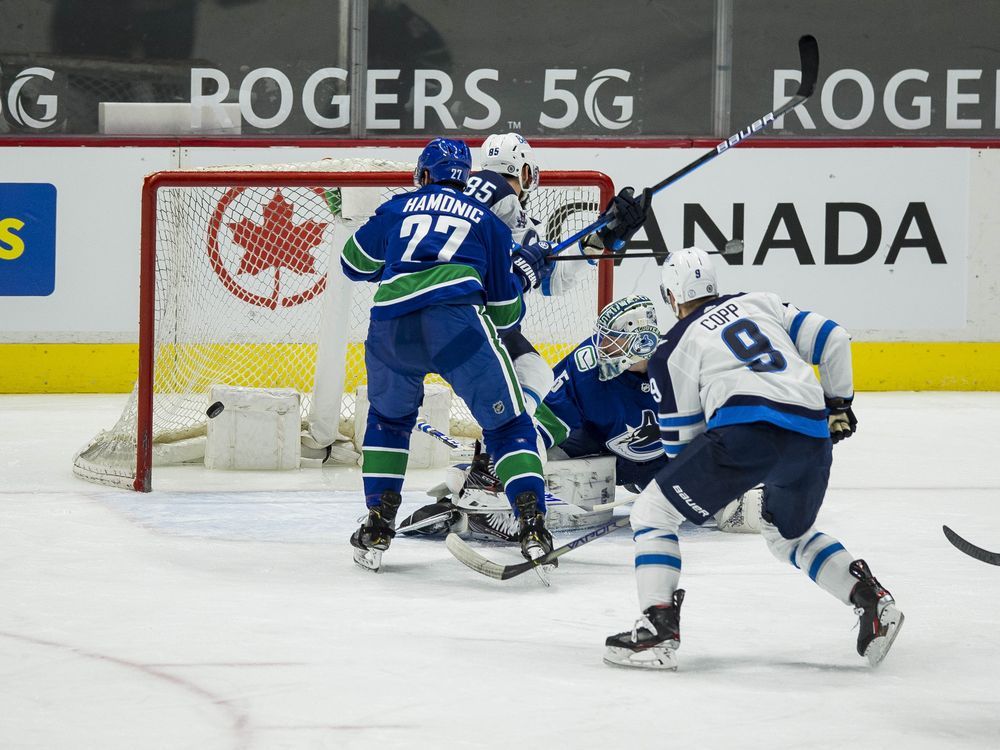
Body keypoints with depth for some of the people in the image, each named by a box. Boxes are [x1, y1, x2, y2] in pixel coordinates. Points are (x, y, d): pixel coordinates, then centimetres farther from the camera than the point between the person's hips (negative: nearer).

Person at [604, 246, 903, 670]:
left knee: (652, 512, 9)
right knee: (789, 536, 32)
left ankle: (657, 629, -5)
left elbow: (683, 443, 17)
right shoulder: (762, 303, 26)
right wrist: (838, 404, 32)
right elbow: (832, 340, 19)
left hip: (746, 431, -5)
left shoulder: (672, 351, 15)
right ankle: (870, 598, 12)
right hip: (812, 437, 6)